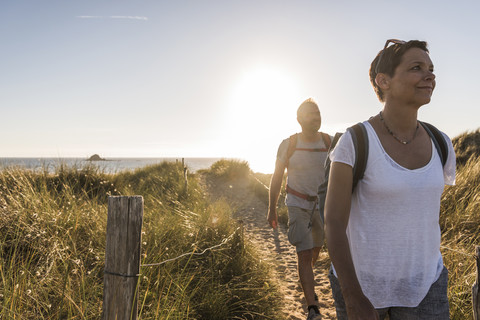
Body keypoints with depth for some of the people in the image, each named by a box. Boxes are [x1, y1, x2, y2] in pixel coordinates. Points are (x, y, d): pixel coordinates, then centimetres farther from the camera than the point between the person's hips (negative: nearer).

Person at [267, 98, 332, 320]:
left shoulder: (329, 142, -7)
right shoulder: (288, 145, -13)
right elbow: (276, 178, -4)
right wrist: (271, 210, -2)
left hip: (323, 204, 3)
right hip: (298, 204, -3)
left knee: (315, 250, 20)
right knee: (304, 254, -12)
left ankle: (306, 283, 51)